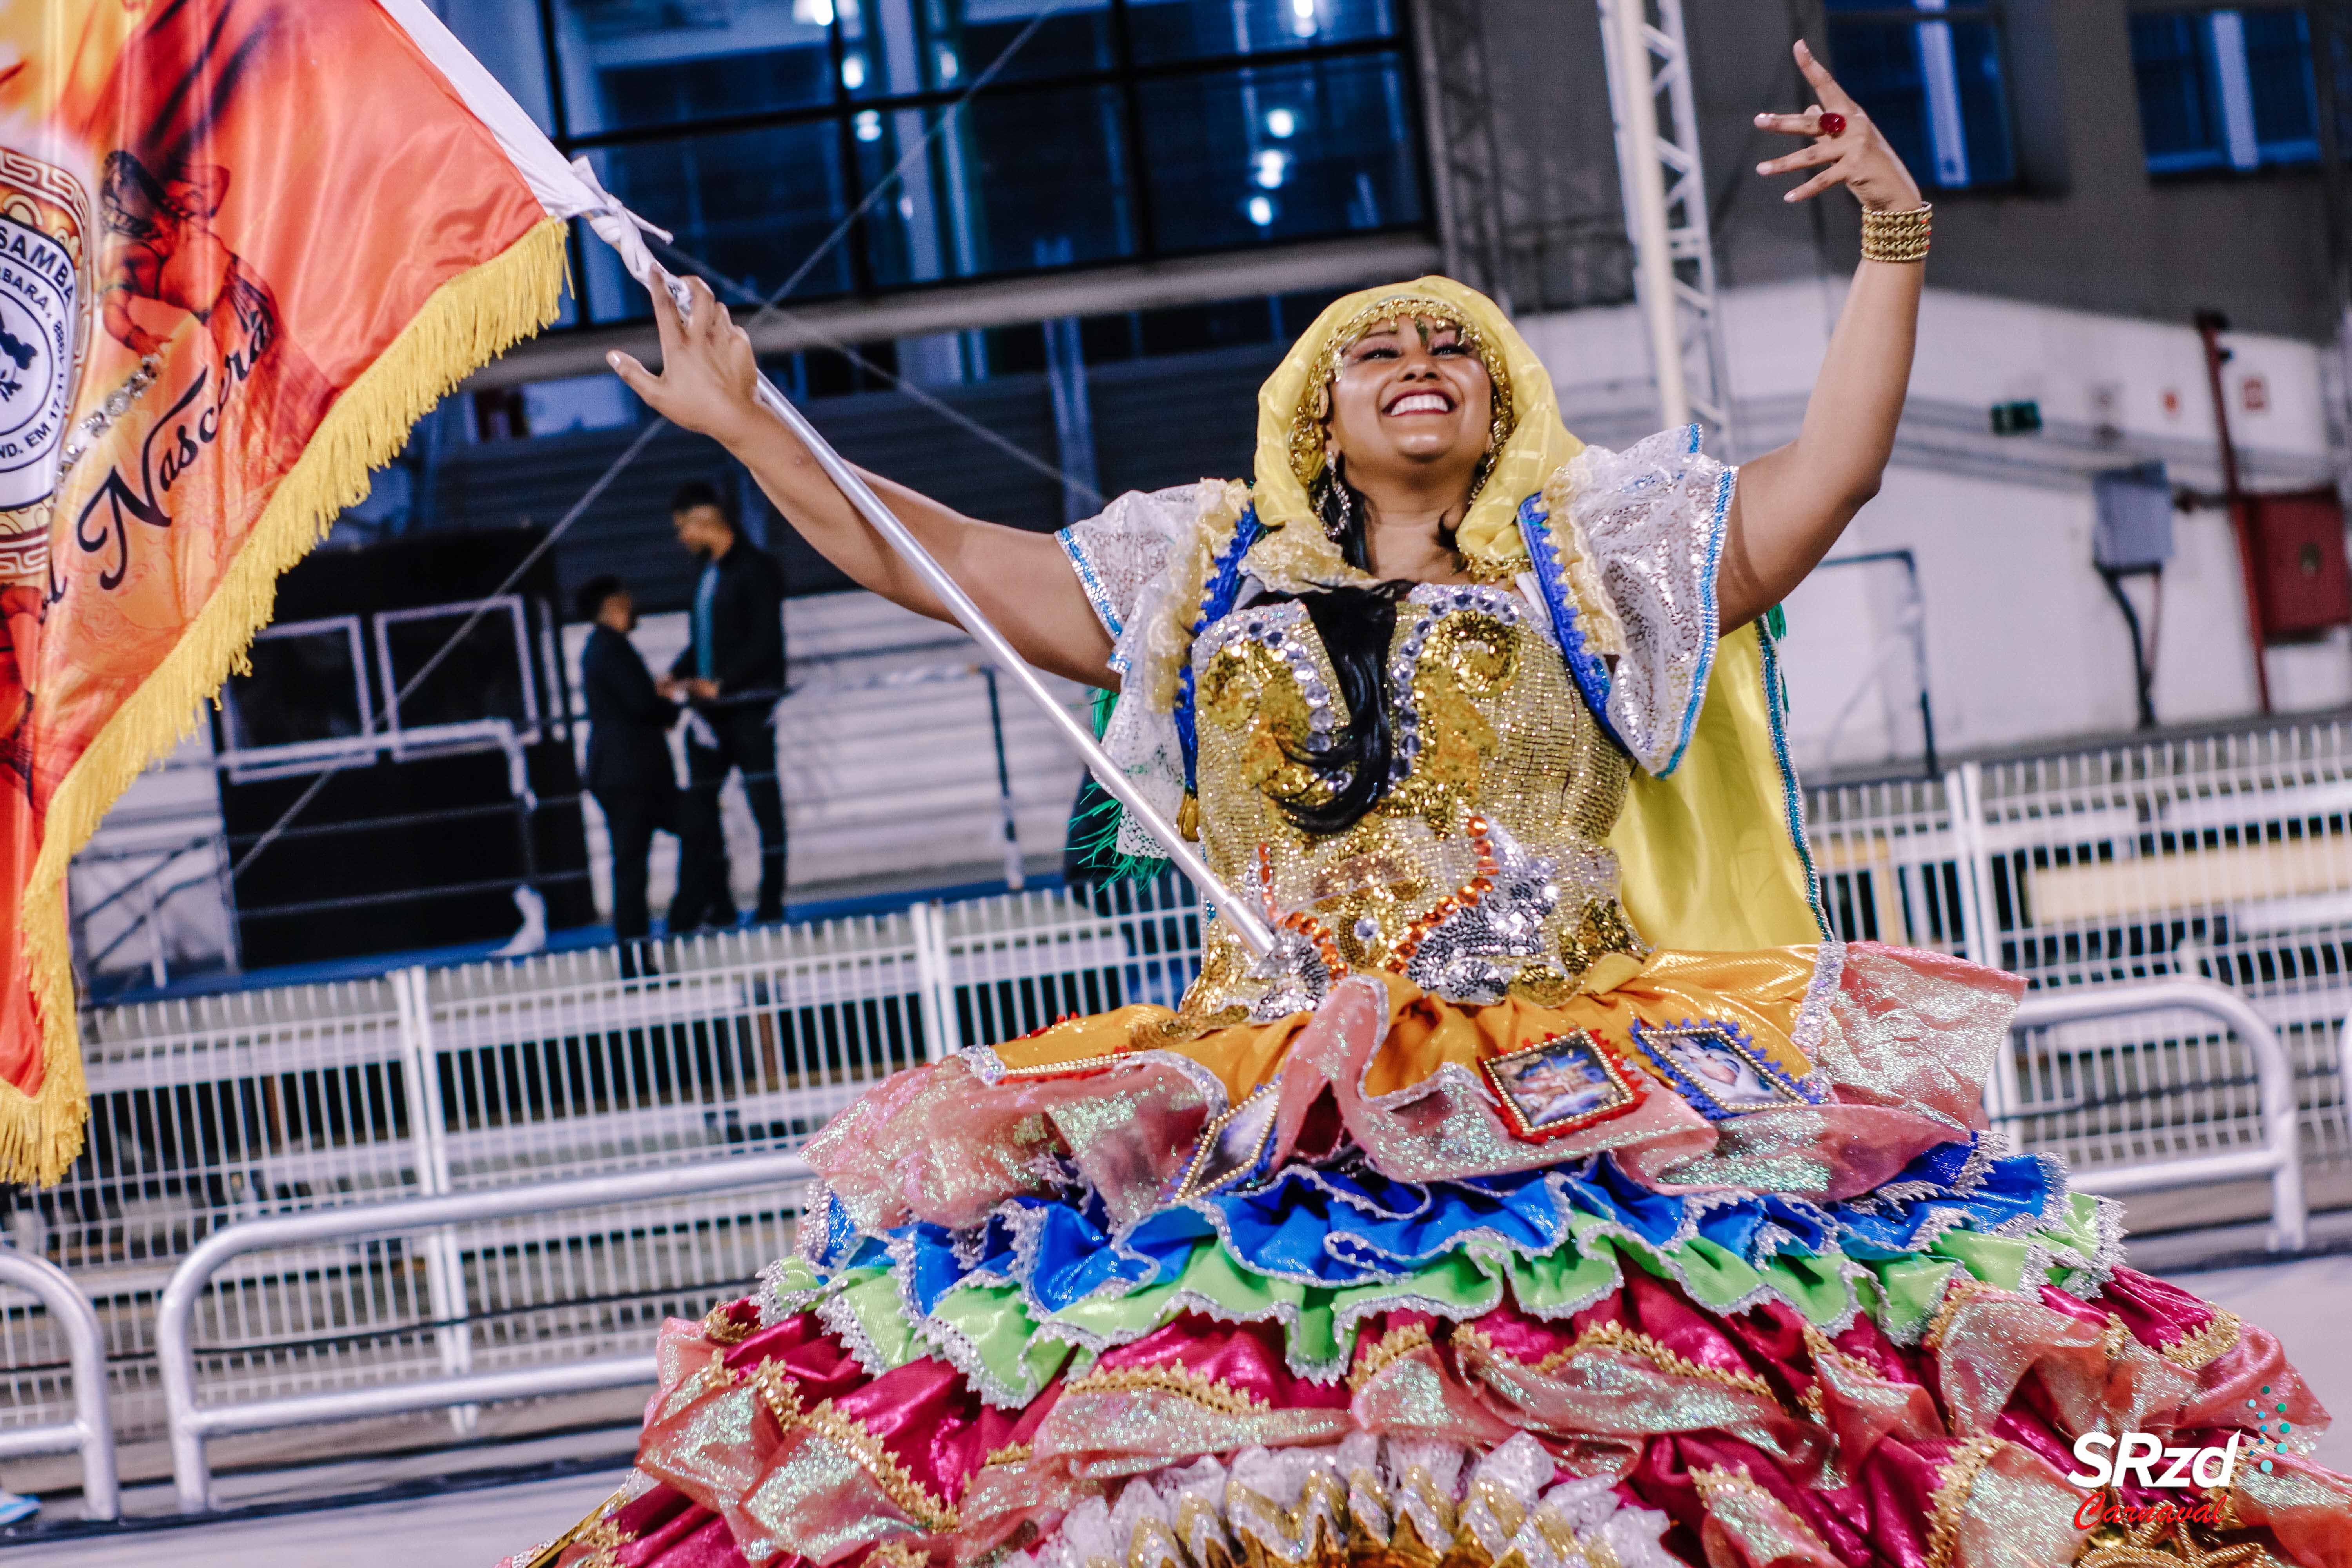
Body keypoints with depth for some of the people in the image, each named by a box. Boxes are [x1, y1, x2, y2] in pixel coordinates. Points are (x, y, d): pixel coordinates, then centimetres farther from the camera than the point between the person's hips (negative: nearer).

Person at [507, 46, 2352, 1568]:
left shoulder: (1590, 553, 16)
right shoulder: (1208, 574, 20)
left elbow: (1831, 471, 6)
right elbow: (951, 561, 19)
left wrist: (1895, 235, -1)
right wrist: (745, 424, 16)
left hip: (1574, 1093, -1)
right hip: (1262, 1122, 2)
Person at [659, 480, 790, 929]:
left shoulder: (756, 568, -7)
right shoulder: (707, 573, 16)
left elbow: (765, 641, -14)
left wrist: (721, 683, -18)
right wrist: (678, 675, 4)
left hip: (751, 703, -8)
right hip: (712, 707, 8)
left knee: (763, 800, -2)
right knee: (698, 804, 3)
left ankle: (772, 900, 3)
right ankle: (717, 903, 8)